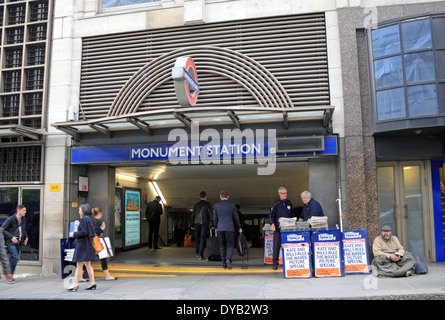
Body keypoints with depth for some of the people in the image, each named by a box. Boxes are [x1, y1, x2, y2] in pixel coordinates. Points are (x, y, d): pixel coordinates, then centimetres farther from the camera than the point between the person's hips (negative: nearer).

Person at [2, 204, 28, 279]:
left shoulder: (23, 219, 10)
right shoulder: (11, 219, -10)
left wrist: (26, 237, 10)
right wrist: (11, 237, -18)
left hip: (19, 242, 6)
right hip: (11, 242, -6)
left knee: (12, 259, 11)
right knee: (15, 257, -18)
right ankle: (9, 274, -6)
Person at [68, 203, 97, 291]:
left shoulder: (83, 219, -15)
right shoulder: (91, 219, 11)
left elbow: (83, 232, -22)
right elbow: (94, 231, 15)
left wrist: (74, 234, -8)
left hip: (83, 244, -9)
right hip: (90, 244, 9)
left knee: (79, 265, -2)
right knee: (88, 265, 13)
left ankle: (75, 284, 4)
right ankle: (92, 283, 14)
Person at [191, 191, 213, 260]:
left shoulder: (196, 204, 9)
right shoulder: (207, 204, -2)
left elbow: (193, 215, 9)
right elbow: (210, 214, -6)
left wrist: (192, 225, 13)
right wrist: (211, 223, -1)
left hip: (197, 223, 3)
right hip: (204, 223, -3)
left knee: (197, 238, 15)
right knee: (202, 239, -2)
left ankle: (197, 253, 22)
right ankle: (200, 255, -5)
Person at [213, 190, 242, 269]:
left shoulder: (216, 205, 3)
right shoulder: (232, 205, 2)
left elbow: (215, 218, 5)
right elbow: (236, 217, 6)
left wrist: (216, 227, 21)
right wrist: (239, 228, 18)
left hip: (220, 228, 1)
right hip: (230, 228, -1)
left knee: (222, 246, 11)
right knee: (230, 245, 5)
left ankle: (224, 263, 10)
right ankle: (228, 259, -19)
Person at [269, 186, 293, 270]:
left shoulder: (289, 203, 14)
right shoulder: (276, 204, 3)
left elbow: (292, 215, 21)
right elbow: (271, 215, 1)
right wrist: (272, 224, -12)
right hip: (278, 228, -3)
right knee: (276, 245, -5)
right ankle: (275, 263, 2)